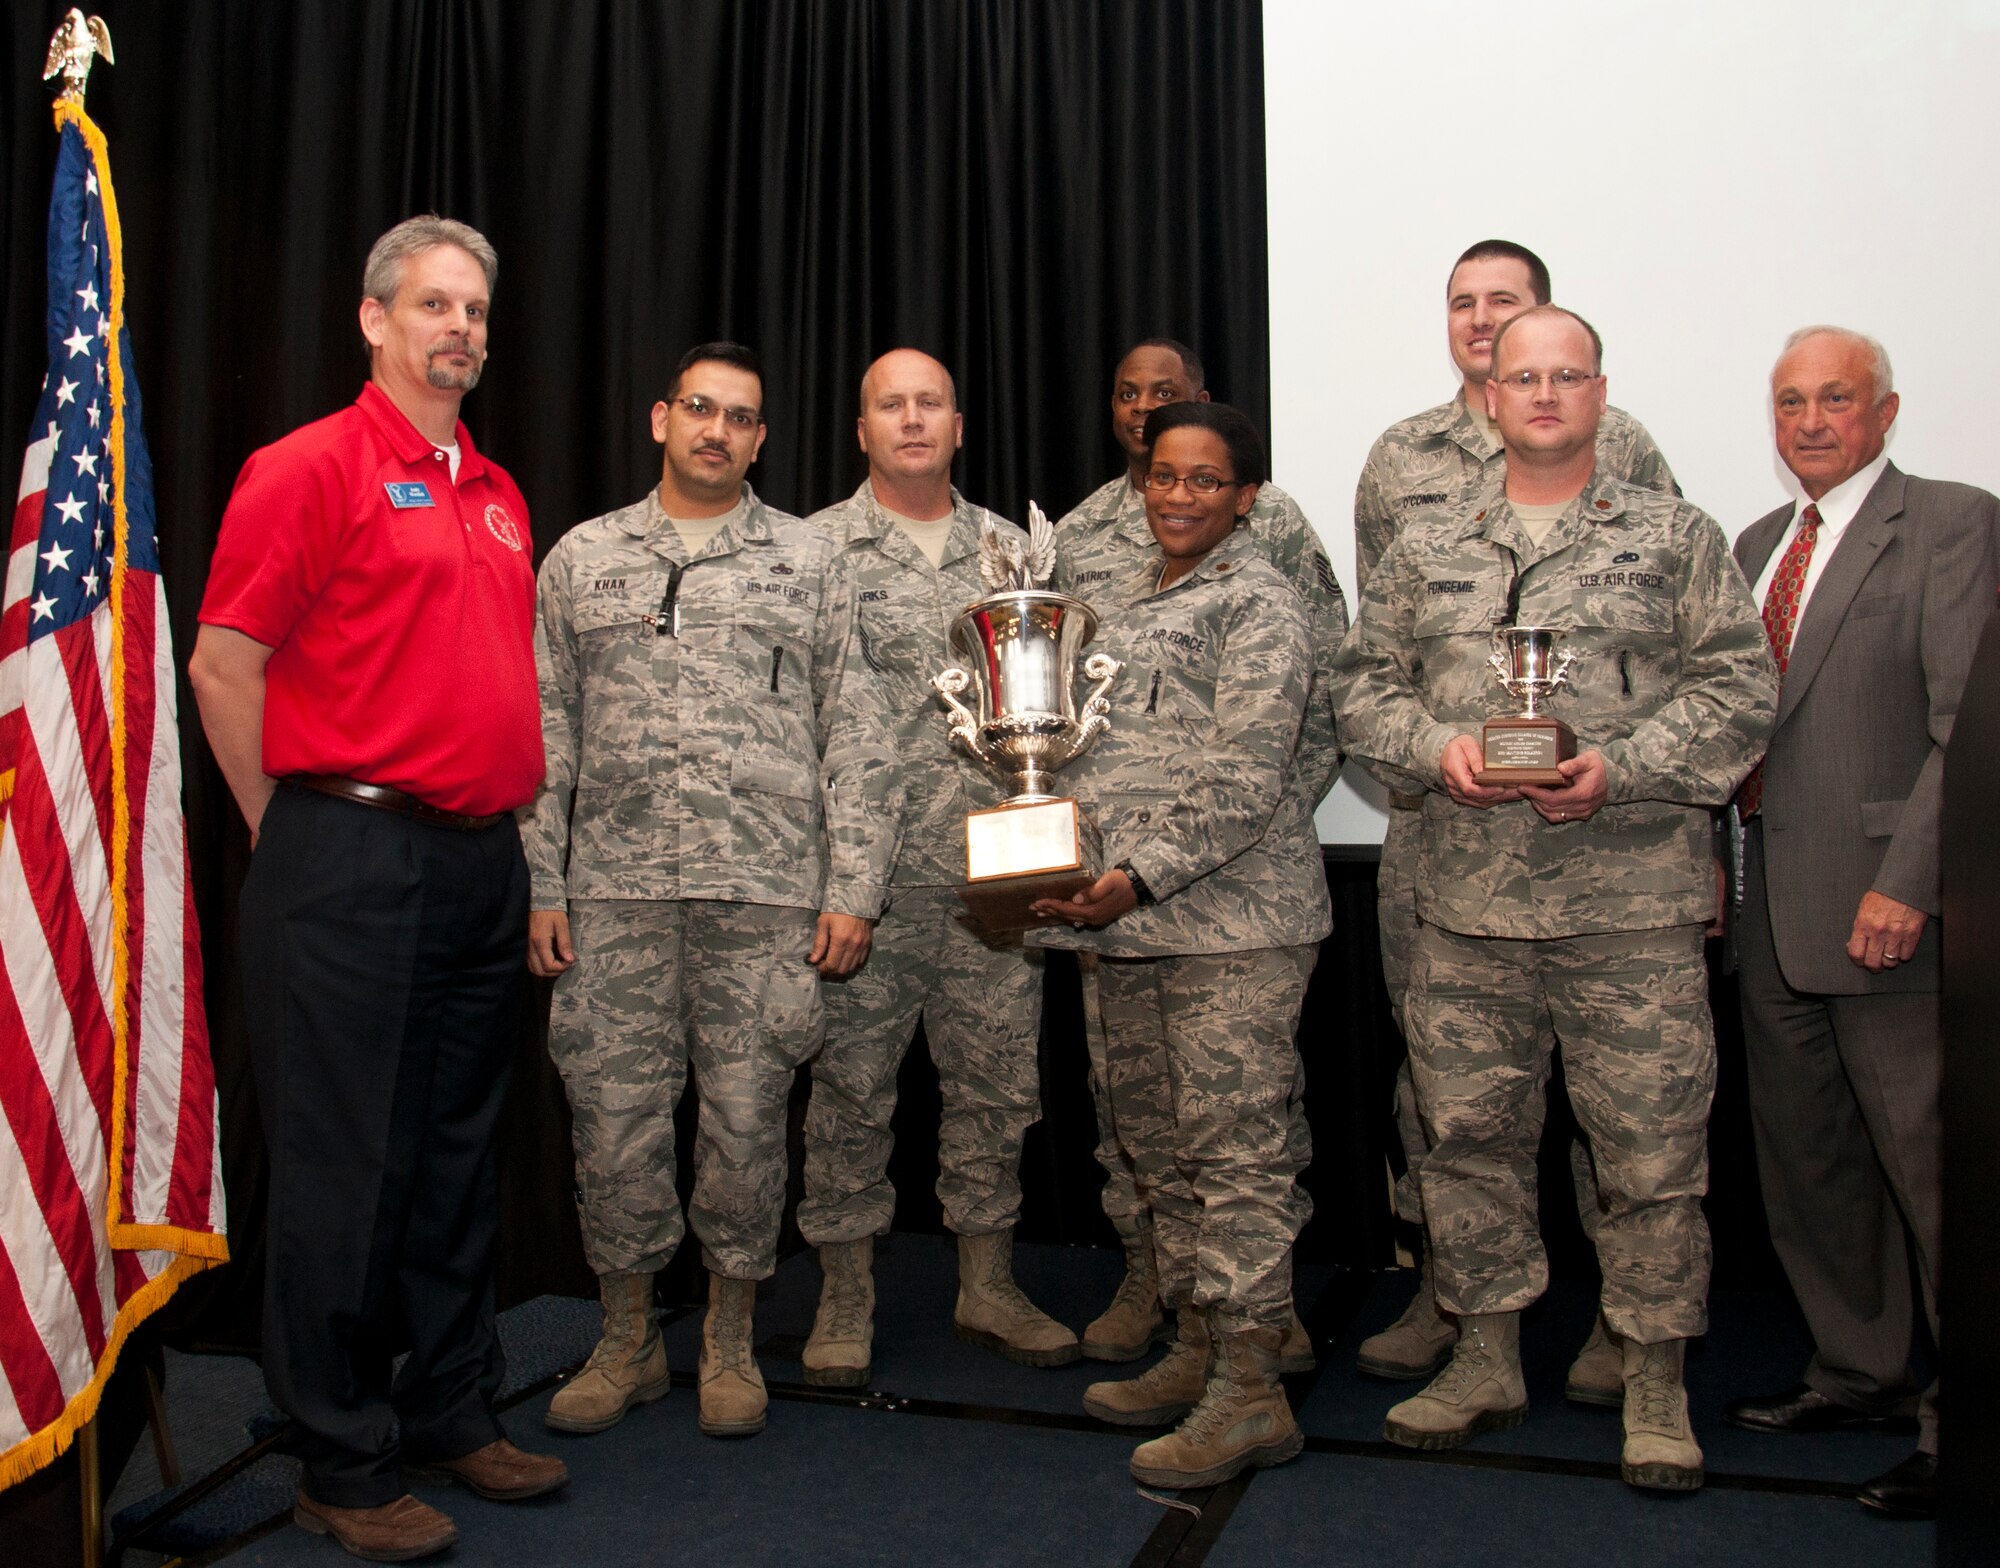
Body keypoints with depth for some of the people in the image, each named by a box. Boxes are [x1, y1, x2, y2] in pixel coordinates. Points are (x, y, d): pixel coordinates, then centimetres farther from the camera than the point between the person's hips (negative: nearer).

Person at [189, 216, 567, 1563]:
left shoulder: (497, 494, 16)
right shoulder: (311, 468, -5)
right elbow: (222, 665, -9)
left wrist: (509, 825, 16)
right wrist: (296, 834, -5)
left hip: (482, 864, 7)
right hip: (354, 861, -7)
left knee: (460, 1157, 14)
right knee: (347, 1164, 1)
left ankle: (454, 1414, 28)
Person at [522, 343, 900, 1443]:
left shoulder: (809, 563, 9)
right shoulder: (582, 558, 12)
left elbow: (855, 737, 5)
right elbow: (545, 734, 10)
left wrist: (853, 886, -3)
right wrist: (539, 885, 2)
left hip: (766, 894, -1)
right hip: (615, 892, 1)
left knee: (746, 1118, 4)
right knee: (615, 1116, 5)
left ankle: (730, 1341, 22)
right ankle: (626, 1340, 23)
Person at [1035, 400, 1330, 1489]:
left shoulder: (1259, 605, -6)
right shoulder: (1118, 596, 18)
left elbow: (1243, 780, -15)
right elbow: (1081, 743, 24)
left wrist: (1139, 877, -21)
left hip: (1231, 921, -8)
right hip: (1125, 923, 8)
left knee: (1234, 1150, -4)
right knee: (1158, 1149, 14)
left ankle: (1249, 1393, 4)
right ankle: (1195, 1350, 27)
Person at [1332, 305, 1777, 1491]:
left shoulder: (1677, 538, 6)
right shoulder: (1424, 556, 14)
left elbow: (1740, 687, 0)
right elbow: (1366, 687, 12)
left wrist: (1617, 769, -14)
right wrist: (1436, 747, -8)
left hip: (1633, 908, -2)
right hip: (1467, 905, 3)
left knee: (1652, 1148, 2)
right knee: (1470, 1135, 10)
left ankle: (1657, 1387, 20)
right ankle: (1488, 1361, 27)